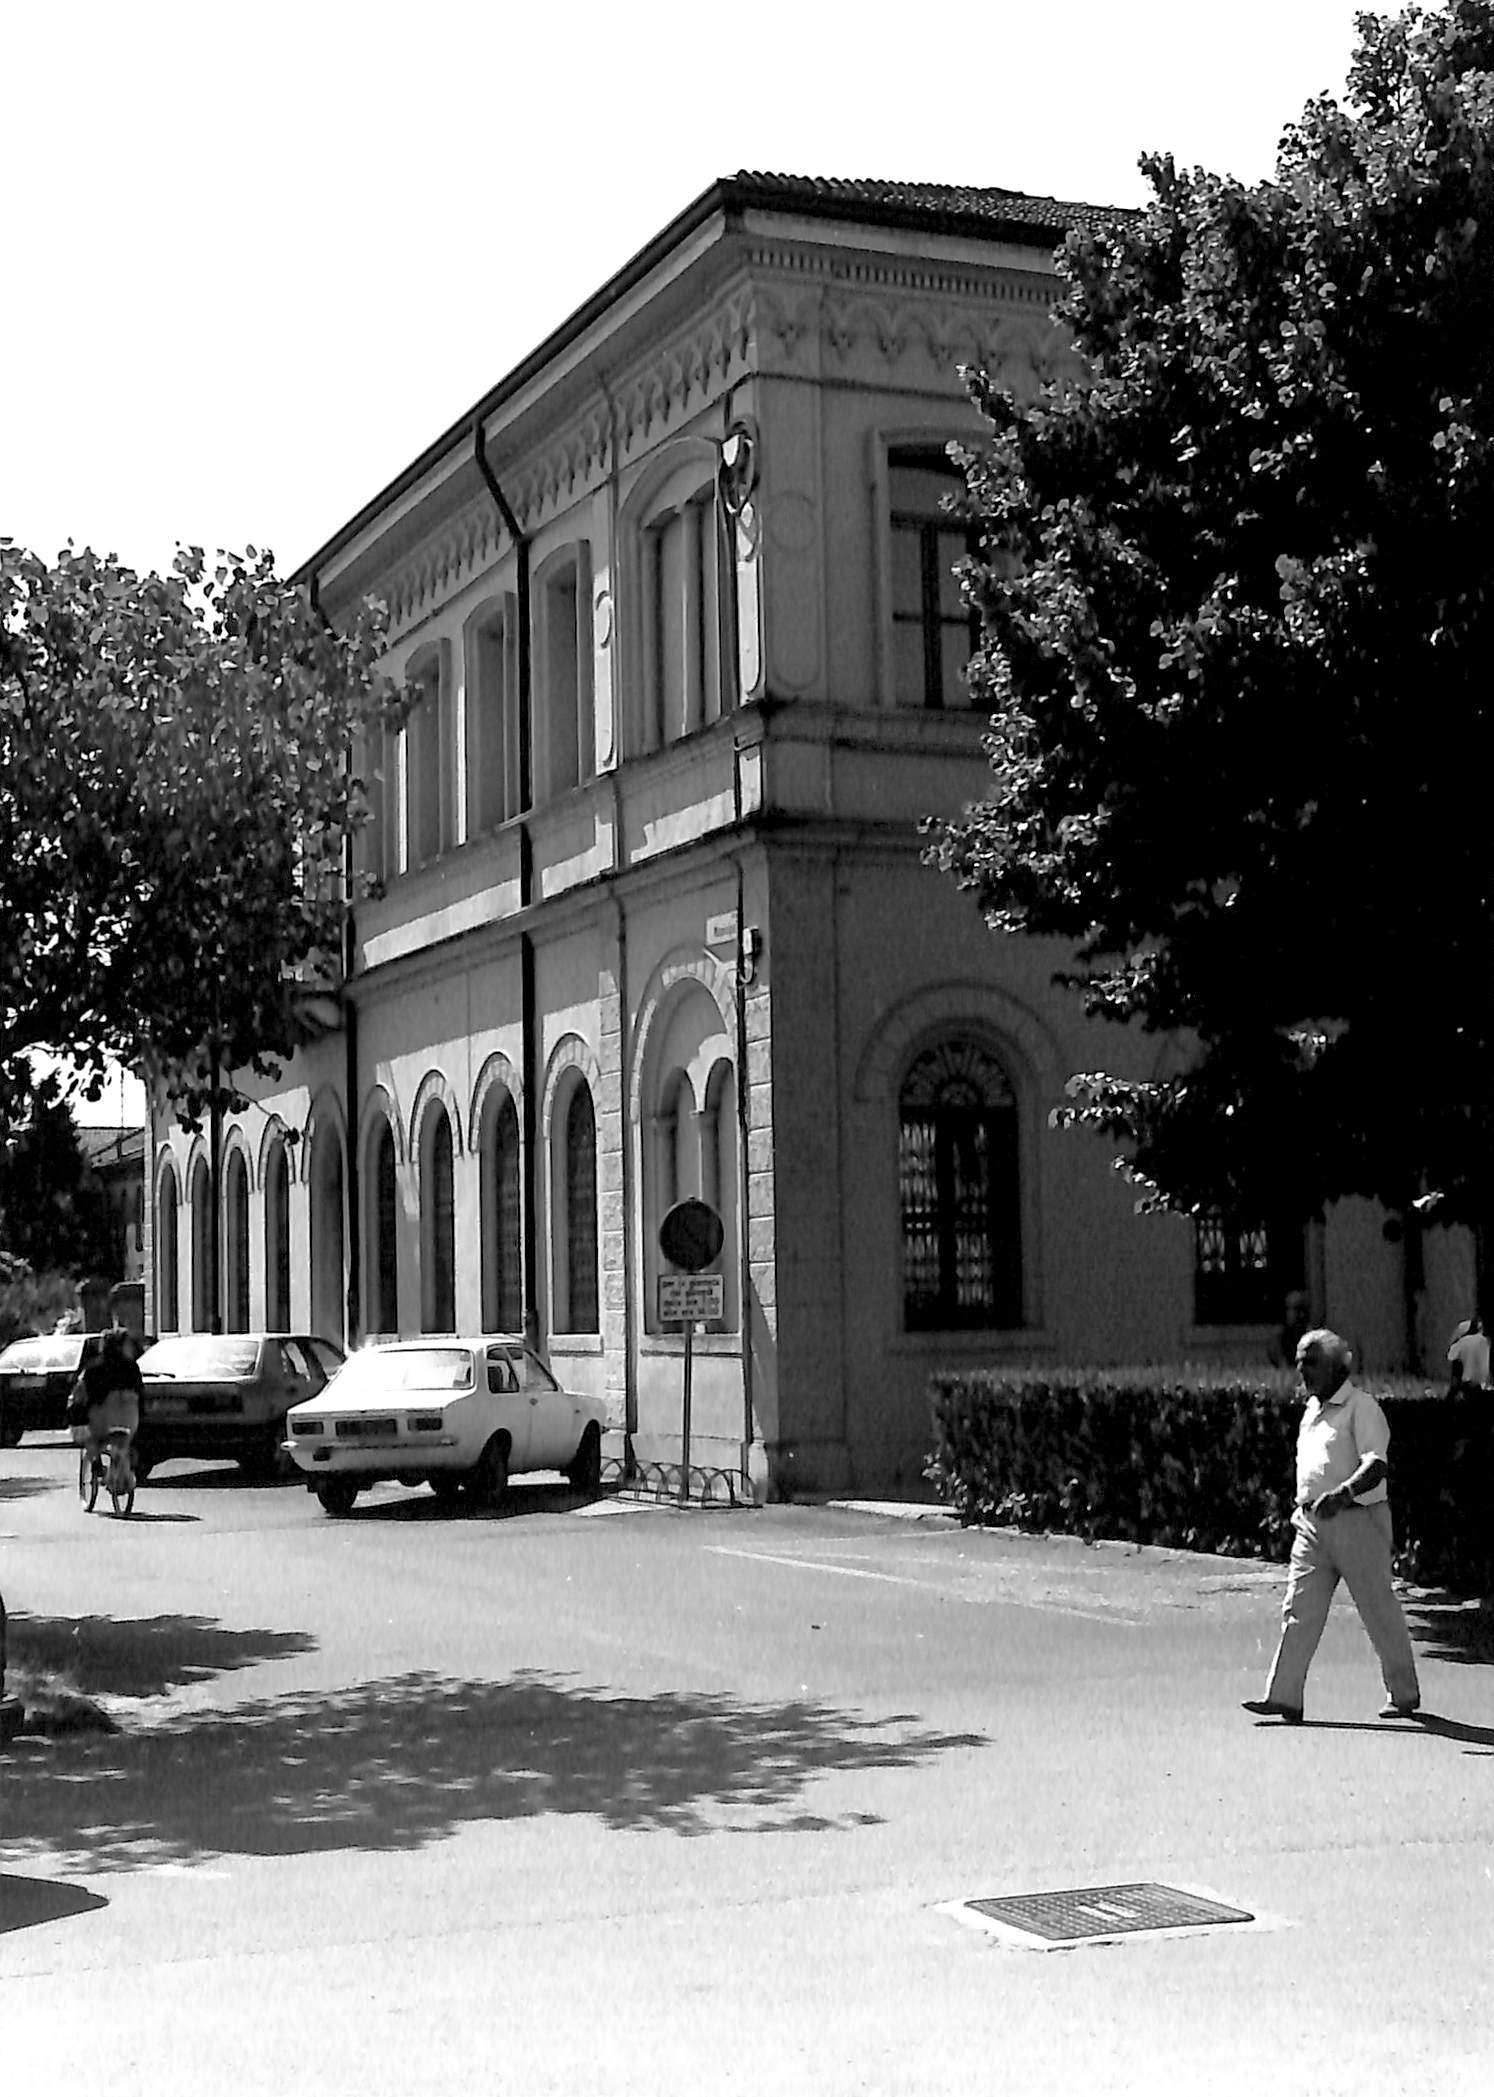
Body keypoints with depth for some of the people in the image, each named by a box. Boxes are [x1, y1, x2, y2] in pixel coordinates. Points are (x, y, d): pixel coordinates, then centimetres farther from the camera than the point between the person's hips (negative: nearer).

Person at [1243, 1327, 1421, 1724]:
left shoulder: (1361, 1407, -11)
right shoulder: (1312, 1408, 15)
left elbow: (1378, 1465, -22)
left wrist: (1343, 1493, -37)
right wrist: (1303, 1505, 21)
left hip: (1358, 1520, -7)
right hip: (1312, 1523, 7)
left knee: (1379, 1609, 4)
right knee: (1299, 1608, -1)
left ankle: (1404, 1695, 19)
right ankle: (1283, 1697, -4)